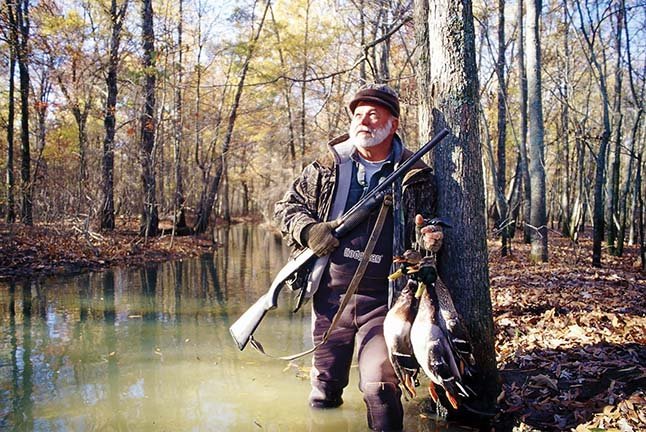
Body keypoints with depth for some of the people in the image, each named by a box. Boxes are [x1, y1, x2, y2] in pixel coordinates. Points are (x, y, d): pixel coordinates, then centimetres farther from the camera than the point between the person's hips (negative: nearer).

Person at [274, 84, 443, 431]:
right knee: (324, 393, 14)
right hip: (330, 296, 2)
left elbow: (431, 222, 14)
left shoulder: (416, 177, 2)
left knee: (380, 388, -12)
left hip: (383, 300, -2)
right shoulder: (328, 167, 4)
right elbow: (287, 206, 11)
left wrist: (431, 238, -10)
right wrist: (308, 230, -10)